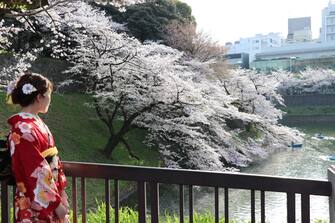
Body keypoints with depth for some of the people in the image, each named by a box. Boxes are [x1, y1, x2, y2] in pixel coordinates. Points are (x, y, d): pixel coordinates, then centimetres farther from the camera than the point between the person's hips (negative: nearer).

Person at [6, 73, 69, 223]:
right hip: (36, 204, -8)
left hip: (51, 195, 9)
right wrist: (56, 203, -18)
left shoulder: (36, 123, 8)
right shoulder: (23, 129, -20)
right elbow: (36, 172, -22)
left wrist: (60, 196, 14)